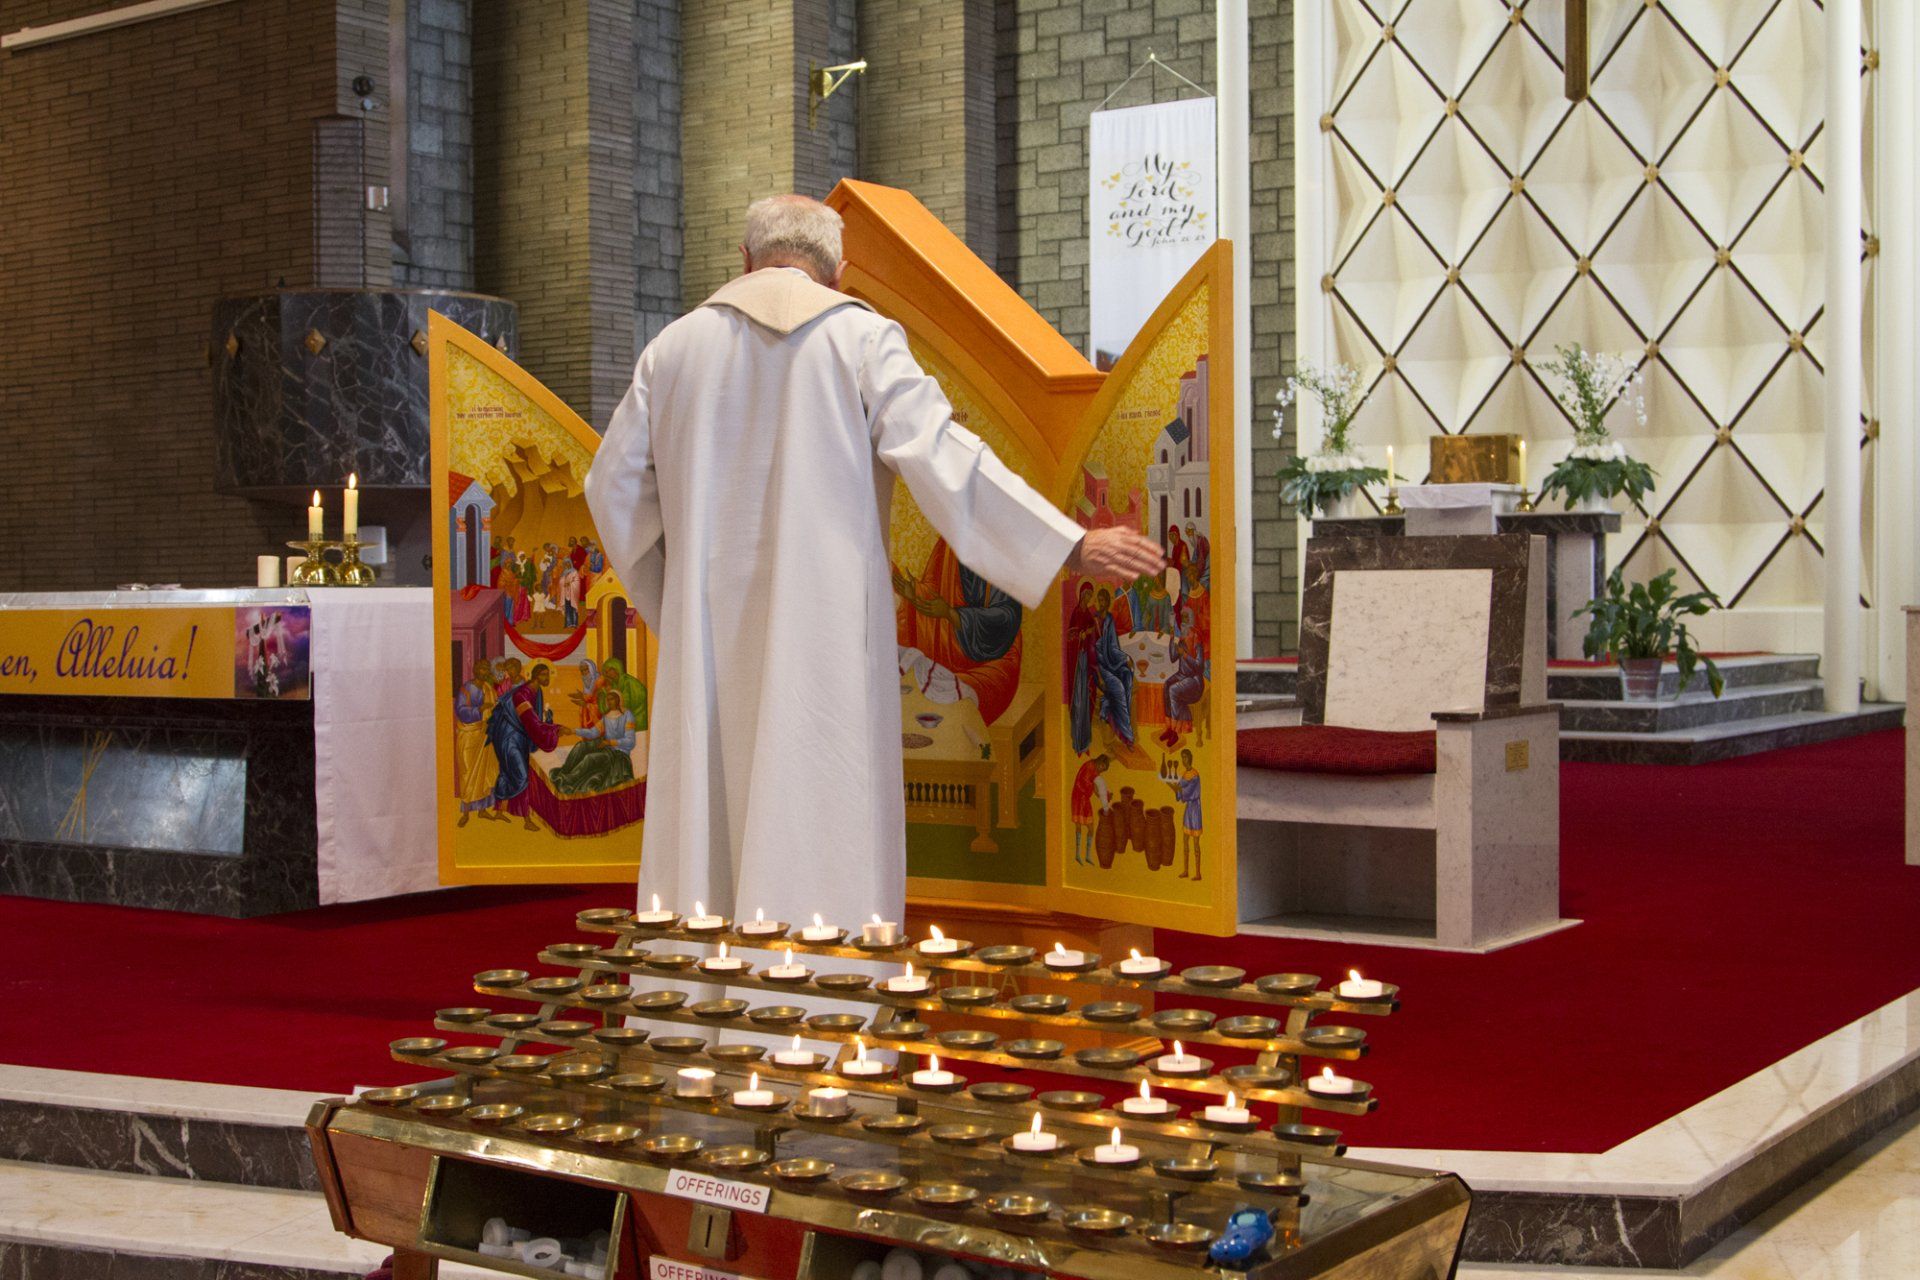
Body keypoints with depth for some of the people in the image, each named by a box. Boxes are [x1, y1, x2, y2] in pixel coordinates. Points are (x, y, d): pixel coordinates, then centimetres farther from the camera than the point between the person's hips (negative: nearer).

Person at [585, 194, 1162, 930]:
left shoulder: (676, 345, 9)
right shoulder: (860, 339, -2)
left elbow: (615, 483, 12)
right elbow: (943, 457, -12)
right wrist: (1071, 546, -12)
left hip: (708, 631, 4)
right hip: (821, 624, -3)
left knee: (704, 825, 8)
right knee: (820, 826, -1)